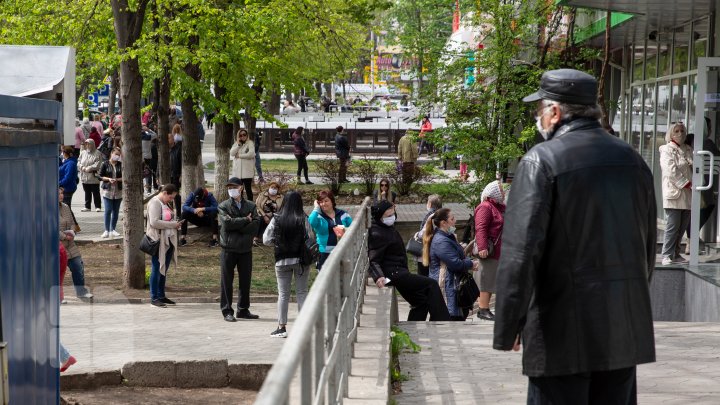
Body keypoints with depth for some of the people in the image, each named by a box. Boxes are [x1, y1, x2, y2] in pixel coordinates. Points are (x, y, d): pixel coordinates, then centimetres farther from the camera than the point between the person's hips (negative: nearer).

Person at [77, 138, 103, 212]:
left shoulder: (97, 153, -4)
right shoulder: (83, 153, 13)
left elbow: (98, 164, -12)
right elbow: (79, 162, 9)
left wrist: (89, 168, -18)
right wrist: (82, 168, -11)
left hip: (94, 177, -5)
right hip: (84, 176, 5)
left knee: (96, 192, 0)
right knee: (87, 192, 11)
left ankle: (98, 206, 6)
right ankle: (87, 206, 17)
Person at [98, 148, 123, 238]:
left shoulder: (121, 165, 5)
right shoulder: (105, 164, 1)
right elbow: (100, 176, 3)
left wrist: (117, 179, -12)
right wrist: (108, 179, -12)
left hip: (118, 191, 2)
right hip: (107, 190, -2)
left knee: (116, 211, 6)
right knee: (108, 210, -8)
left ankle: (113, 230, 16)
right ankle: (107, 230, -3)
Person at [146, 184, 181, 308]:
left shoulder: (166, 204, 16)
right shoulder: (155, 203, -13)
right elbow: (154, 222, -23)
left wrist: (176, 223, 6)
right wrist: (172, 224, -20)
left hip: (168, 241, 9)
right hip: (158, 241, -9)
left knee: (164, 270, 13)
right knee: (156, 269, -3)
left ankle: (161, 295, 20)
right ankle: (154, 298, 1)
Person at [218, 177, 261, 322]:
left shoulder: (251, 206, 8)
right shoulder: (223, 206, 2)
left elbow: (255, 225, -7)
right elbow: (227, 223, -15)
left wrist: (236, 226, -14)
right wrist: (245, 220, -10)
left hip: (246, 249, 3)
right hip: (229, 248, -3)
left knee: (245, 280, 8)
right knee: (227, 281, 0)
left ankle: (243, 310, 18)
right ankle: (227, 311, 5)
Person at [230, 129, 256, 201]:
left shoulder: (250, 143, -1)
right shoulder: (236, 144, 15)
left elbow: (251, 154, -15)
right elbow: (232, 153, 1)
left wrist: (239, 155, -8)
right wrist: (238, 144, -7)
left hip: (247, 171, -5)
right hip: (237, 170, 5)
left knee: (248, 188, -5)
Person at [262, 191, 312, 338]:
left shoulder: (277, 220, -6)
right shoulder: (303, 219, -10)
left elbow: (266, 240, -5)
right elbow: (311, 238, -11)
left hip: (282, 260, 1)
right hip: (301, 260, -1)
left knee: (283, 294, 7)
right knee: (302, 292, 8)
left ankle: (282, 326, 6)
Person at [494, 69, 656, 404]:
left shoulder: (542, 161, -10)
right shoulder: (632, 160, 9)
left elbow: (520, 251, -15)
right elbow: (648, 245, 16)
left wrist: (507, 329, -10)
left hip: (564, 331, -6)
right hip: (627, 328, 6)